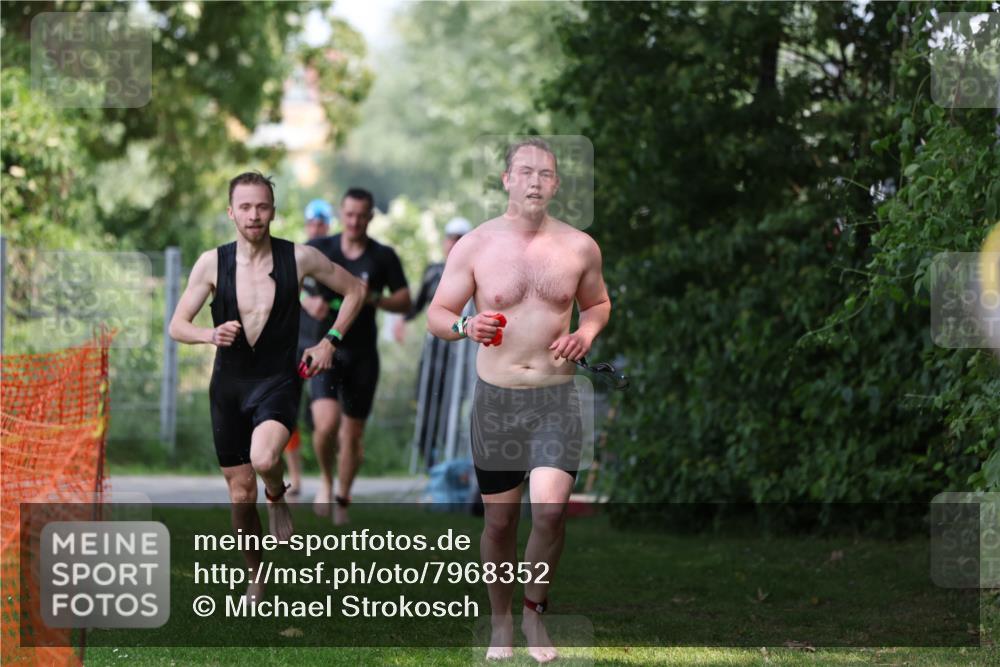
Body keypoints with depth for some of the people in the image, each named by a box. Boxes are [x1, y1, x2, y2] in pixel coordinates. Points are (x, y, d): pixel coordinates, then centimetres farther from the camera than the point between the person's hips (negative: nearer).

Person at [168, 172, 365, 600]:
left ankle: (277, 496, 3)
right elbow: (177, 325, -1)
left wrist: (330, 341, 0)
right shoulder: (212, 263, -5)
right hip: (228, 384, 2)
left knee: (264, 458, -32)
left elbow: (355, 290, 9)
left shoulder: (300, 258, -7)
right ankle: (255, 576, 28)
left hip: (277, 380, -2)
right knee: (241, 494, 7)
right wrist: (210, 335, -22)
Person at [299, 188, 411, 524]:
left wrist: (373, 299, -17)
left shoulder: (383, 257, 0)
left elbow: (405, 301, 2)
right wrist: (307, 302, -14)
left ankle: (342, 500, 27)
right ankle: (325, 480, 9)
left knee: (352, 434, 6)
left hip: (363, 354, 1)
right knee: (327, 423, -20)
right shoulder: (319, 249, 0)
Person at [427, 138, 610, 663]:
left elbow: (598, 303, 17)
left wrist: (585, 334, -5)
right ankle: (500, 621, 27)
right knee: (500, 519, 7)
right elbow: (436, 314, 1)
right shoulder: (474, 246, -4)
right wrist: (464, 327, -21)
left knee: (550, 509, -15)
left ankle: (535, 610, 10)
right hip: (495, 398, 0)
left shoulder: (579, 247, 0)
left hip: (556, 399, 0)